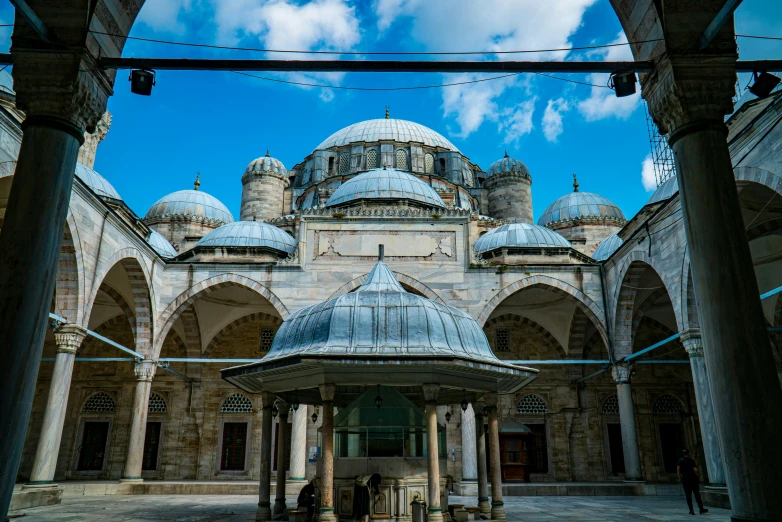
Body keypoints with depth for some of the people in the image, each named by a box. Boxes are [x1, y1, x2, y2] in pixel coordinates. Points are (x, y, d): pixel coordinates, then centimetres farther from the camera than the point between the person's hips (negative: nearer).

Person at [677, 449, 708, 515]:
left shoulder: (680, 461, 1)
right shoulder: (692, 461, -5)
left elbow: (678, 470, -5)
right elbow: (696, 471, -13)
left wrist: (680, 478, 5)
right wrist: (699, 477, 3)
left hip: (685, 481, 1)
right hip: (694, 480, -1)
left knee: (688, 496, 5)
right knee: (697, 495, 7)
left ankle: (691, 510, 1)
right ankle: (701, 509, 10)